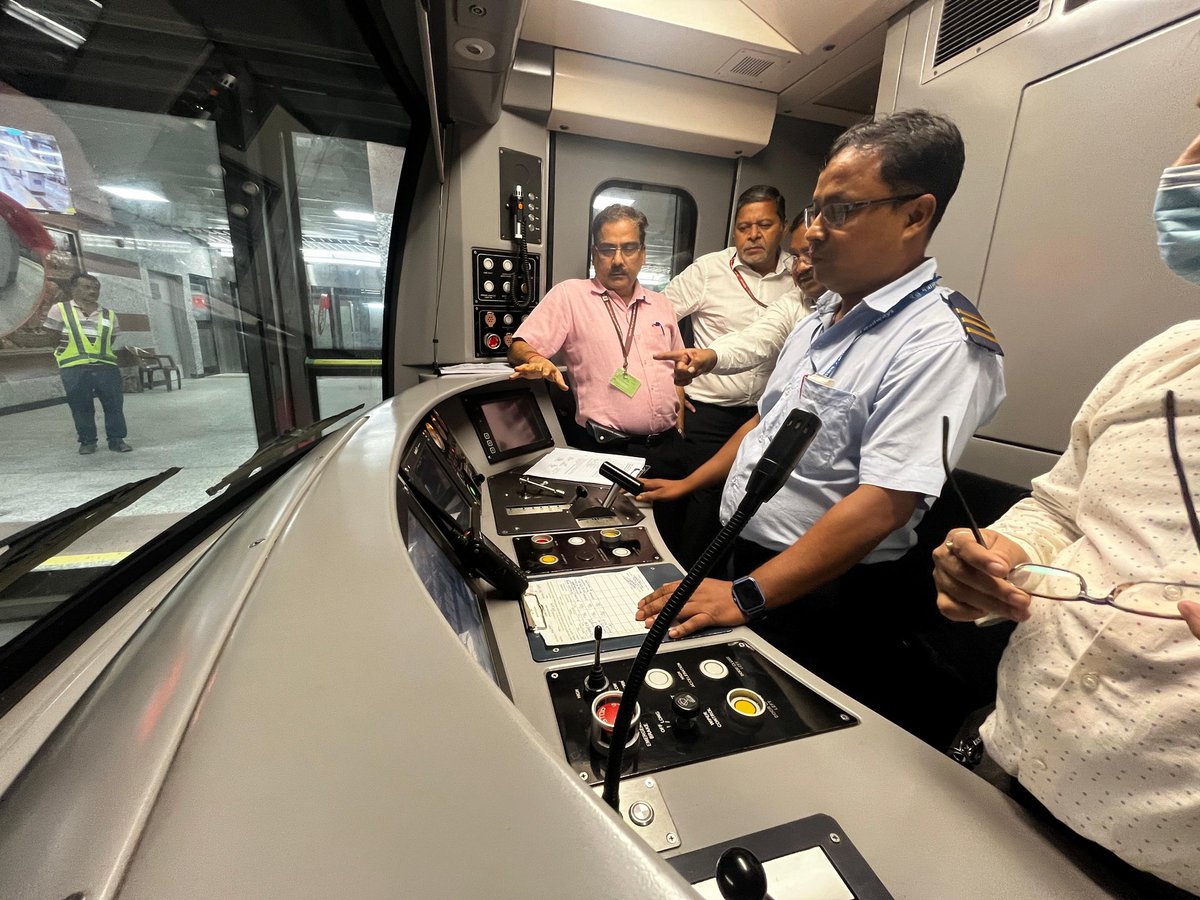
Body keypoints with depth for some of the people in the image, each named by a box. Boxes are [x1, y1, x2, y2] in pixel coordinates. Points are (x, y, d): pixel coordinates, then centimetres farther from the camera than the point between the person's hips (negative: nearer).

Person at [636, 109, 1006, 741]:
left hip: (819, 597, -8)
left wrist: (747, 595, -30)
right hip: (742, 558, 8)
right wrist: (691, 483, 14)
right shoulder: (823, 315, 8)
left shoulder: (941, 343, -20)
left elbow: (882, 505, -28)